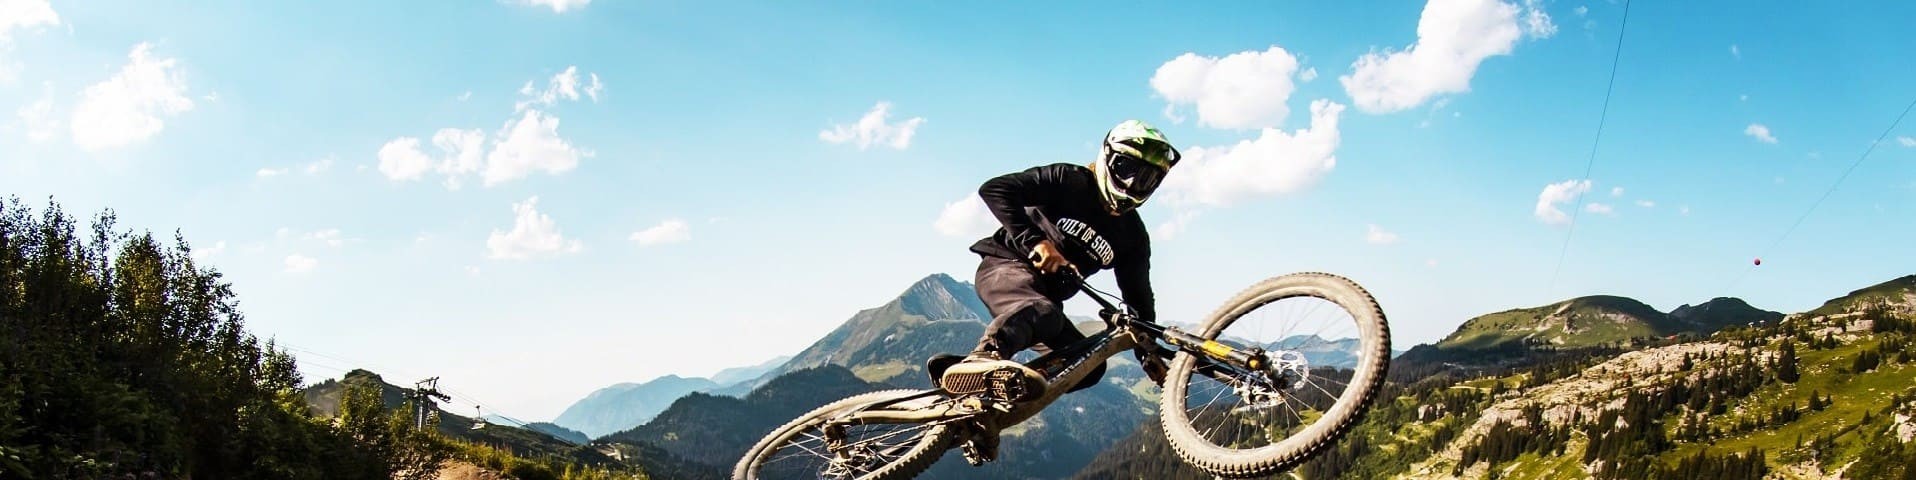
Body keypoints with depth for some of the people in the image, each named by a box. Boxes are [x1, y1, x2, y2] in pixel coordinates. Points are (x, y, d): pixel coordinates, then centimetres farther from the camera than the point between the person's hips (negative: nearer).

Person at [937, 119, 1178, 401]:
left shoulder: (1133, 237, 8)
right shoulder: (1067, 180, -9)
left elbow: (1139, 296, 12)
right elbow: (994, 189, -19)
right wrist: (1035, 241, -26)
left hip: (1044, 294, 8)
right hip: (1005, 268, -8)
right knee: (1040, 312, -40)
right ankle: (982, 359, -64)